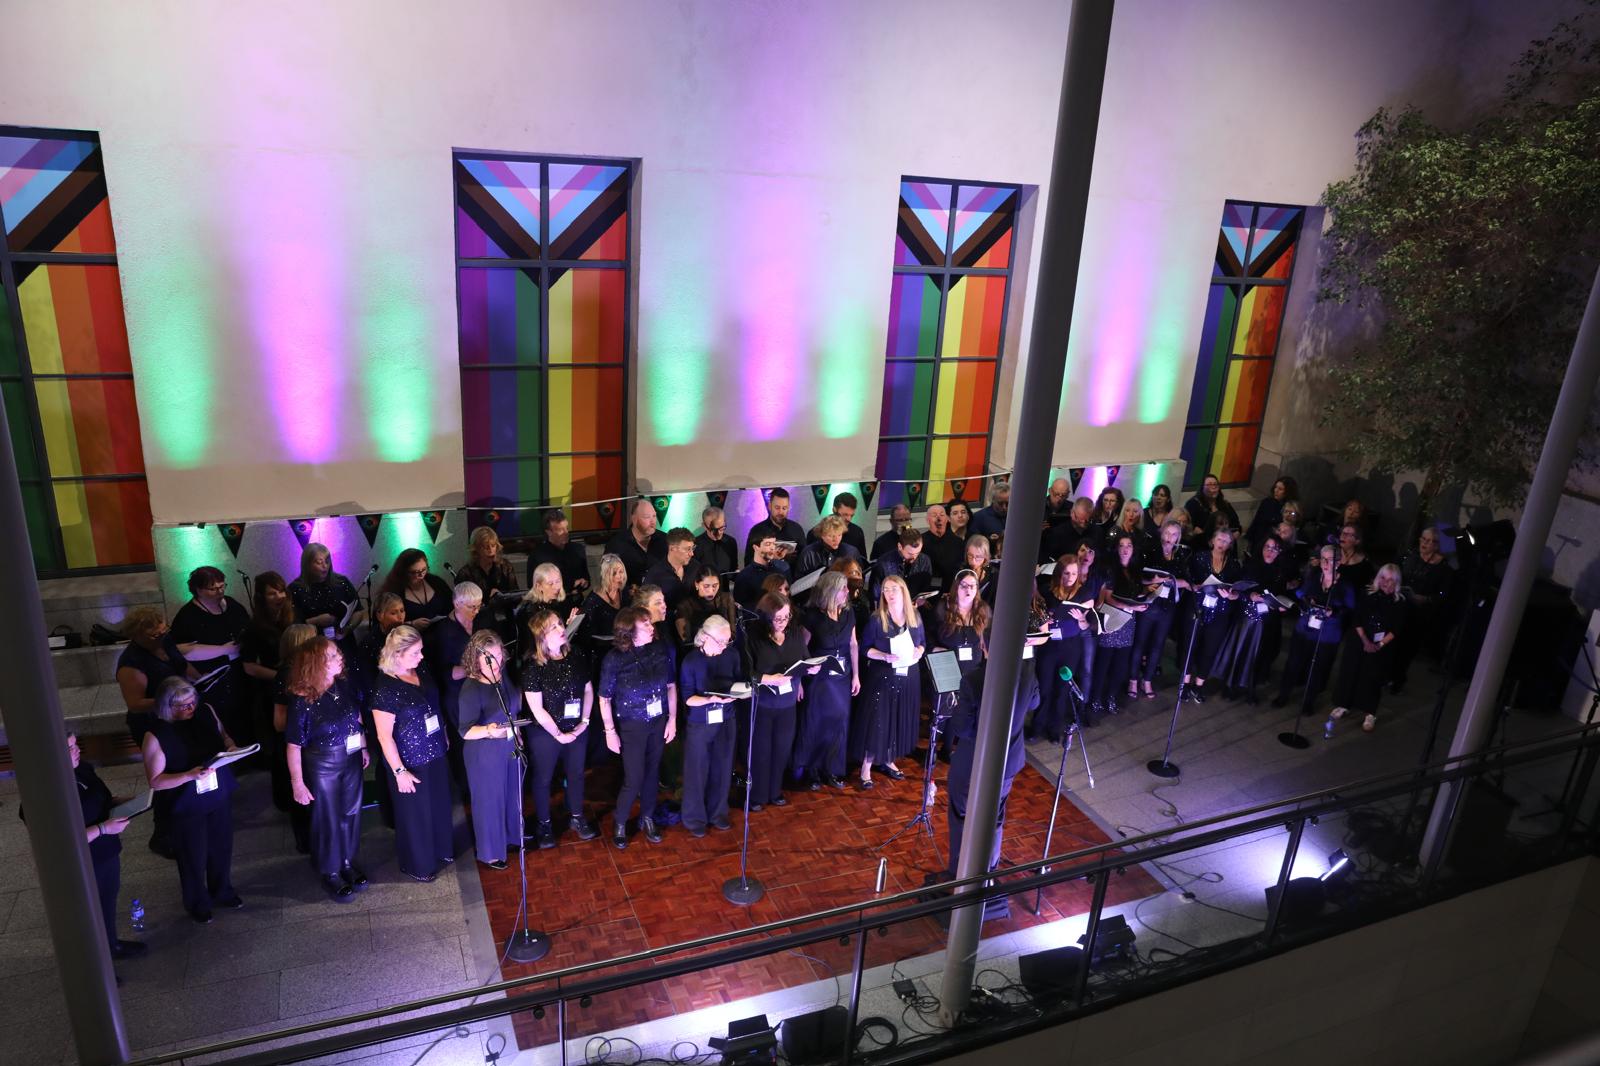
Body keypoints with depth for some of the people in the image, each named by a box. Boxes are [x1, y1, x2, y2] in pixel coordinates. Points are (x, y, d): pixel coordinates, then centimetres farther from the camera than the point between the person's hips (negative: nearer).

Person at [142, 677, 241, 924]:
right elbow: (155, 781, -18)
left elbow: (224, 736, 8)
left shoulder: (206, 713, -10)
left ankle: (222, 892, 50)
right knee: (194, 857, 15)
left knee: (222, 847, 23)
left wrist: (231, 747, -14)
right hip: (187, 806, -4)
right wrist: (189, 775, -32)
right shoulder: (156, 735, -22)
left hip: (220, 796, 4)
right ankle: (197, 904, 42)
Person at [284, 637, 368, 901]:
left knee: (351, 812, 19)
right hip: (323, 764, -5)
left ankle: (348, 862, 42)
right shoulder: (303, 701, -24)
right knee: (328, 819, 13)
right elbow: (294, 745, -17)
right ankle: (330, 874, 34)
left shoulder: (344, 686, -10)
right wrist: (297, 783, -14)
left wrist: (363, 747, 9)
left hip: (351, 760, 5)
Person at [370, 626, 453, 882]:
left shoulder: (421, 672, -5)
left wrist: (444, 735, 17)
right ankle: (418, 865, 36)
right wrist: (399, 771, -17)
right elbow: (384, 736, -20)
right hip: (411, 762, -6)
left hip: (436, 754, 7)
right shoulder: (385, 689, -25)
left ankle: (441, 850, 48)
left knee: (440, 805, 23)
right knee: (416, 812, 13)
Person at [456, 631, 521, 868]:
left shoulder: (502, 676, -5)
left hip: (510, 747, 6)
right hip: (484, 753, -6)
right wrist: (488, 731, -45)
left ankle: (512, 836, 45)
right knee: (490, 801, 10)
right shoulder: (471, 688, -24)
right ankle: (489, 853, 30)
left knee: (512, 794, 22)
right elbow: (465, 731, -28)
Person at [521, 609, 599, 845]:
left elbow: (588, 690, 4)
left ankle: (577, 817, 40)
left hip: (577, 729, 4)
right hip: (546, 733, -4)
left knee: (576, 773, 19)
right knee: (543, 779, 14)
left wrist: (585, 722, -4)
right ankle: (544, 824, 34)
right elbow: (537, 709, -18)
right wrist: (558, 734, -13)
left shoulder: (575, 658, -6)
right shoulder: (533, 667, -19)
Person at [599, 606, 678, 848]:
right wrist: (610, 732, -9)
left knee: (652, 773, 16)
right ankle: (620, 823, 27)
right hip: (631, 726, -3)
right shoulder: (615, 659, -19)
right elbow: (604, 698, -10)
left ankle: (647, 818, 38)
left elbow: (671, 686, 1)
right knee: (634, 779, 1)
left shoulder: (660, 650, -11)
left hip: (659, 722, 3)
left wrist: (672, 719, 2)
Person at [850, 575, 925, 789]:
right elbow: (865, 648, -7)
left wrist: (919, 652, -10)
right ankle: (866, 769, 5)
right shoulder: (876, 618, -10)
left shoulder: (915, 616, 2)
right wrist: (885, 656, -22)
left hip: (908, 675, 4)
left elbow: (922, 642, 12)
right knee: (876, 720, -3)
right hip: (882, 676, -4)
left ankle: (888, 761, 31)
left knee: (900, 719, 12)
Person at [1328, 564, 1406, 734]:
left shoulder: (1400, 603, -3)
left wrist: (1380, 644, -15)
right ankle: (1343, 705, 19)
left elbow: (1396, 629, -5)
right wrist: (1365, 641, -12)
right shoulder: (1368, 595, -2)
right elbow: (1357, 619, -3)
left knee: (1373, 677, 2)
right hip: (1358, 641, 1)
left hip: (1382, 647, -1)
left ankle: (1369, 714, 14)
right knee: (1350, 671, 4)